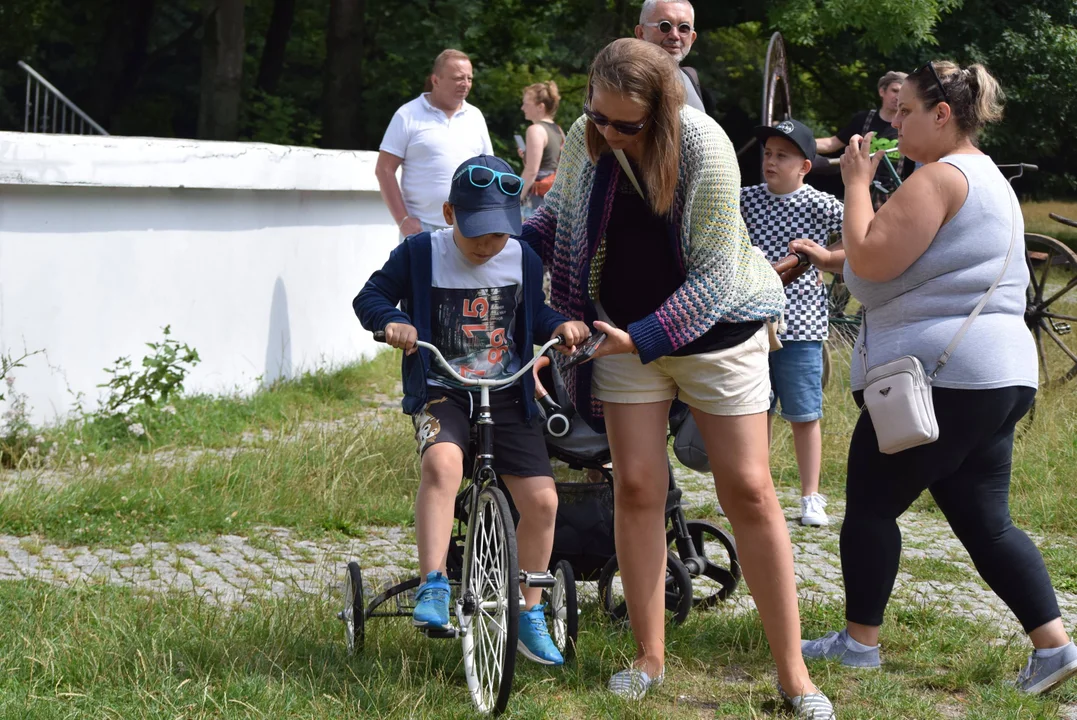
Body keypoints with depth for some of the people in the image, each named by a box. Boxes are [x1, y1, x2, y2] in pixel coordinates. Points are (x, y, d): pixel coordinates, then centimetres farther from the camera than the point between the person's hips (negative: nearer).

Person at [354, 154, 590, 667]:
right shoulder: (419, 254, -4)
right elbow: (371, 296, 2)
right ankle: (433, 588, -33)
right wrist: (392, 321, -20)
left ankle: (530, 616, 10)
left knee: (541, 499, -8)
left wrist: (559, 326, -4)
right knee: (442, 461, -36)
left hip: (507, 396, 3)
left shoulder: (523, 261, 5)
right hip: (441, 393, -3)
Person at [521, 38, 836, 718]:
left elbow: (714, 273, -21)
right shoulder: (586, 138, -8)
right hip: (625, 333, 4)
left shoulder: (704, 146, -23)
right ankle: (649, 658, 12)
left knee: (749, 491, -3)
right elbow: (559, 216, 13)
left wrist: (644, 337, -25)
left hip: (713, 329, -4)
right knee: (637, 488, 0)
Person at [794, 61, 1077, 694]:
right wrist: (831, 258, 23)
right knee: (986, 521, 9)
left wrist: (857, 183, -7)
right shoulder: (990, 179, 21)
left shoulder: (941, 177, -13)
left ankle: (860, 641, 12)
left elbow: (871, 260, -20)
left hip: (938, 374, -10)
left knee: (872, 504, 4)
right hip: (998, 378, 10)